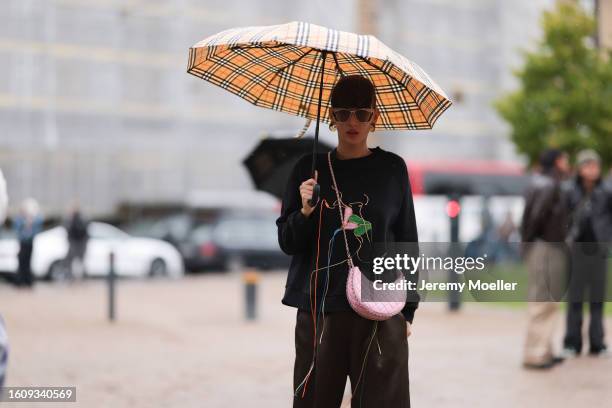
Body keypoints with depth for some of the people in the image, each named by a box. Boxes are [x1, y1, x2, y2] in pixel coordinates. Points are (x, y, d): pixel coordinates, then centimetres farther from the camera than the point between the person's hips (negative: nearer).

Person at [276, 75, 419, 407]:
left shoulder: (392, 168, 5)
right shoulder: (309, 168, 7)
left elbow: (406, 240, 8)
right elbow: (287, 243, 7)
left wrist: (408, 309, 4)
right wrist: (305, 211, -13)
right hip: (318, 309, 1)